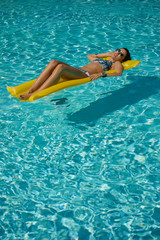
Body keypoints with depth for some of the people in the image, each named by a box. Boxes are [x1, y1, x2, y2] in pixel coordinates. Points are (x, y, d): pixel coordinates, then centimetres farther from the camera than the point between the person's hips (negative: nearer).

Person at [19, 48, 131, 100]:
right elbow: (89, 56, 55)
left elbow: (119, 73, -5)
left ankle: (34, 95, -40)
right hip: (77, 70, 7)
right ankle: (30, 90, -33)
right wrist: (106, 54, 46)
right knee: (54, 62, -22)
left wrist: (101, 74, -19)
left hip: (85, 75, -7)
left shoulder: (117, 63, 17)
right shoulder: (100, 59, 39)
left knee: (60, 67, -34)